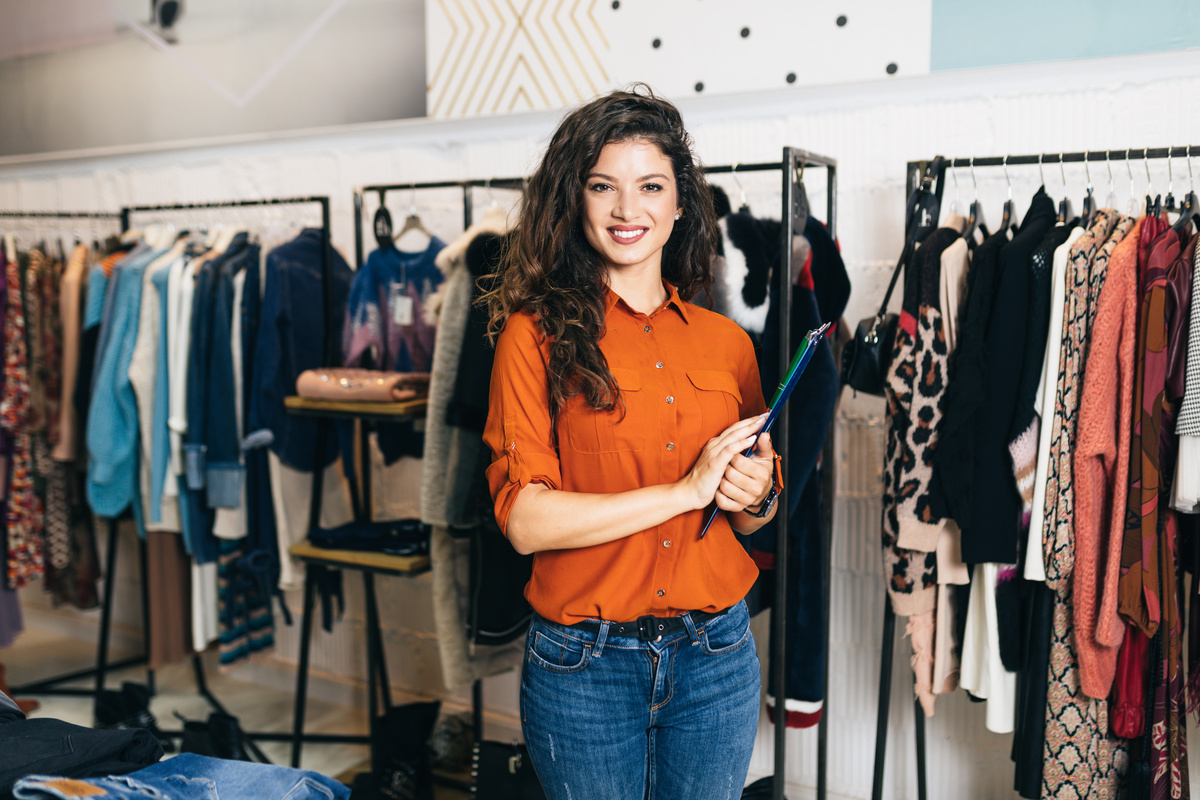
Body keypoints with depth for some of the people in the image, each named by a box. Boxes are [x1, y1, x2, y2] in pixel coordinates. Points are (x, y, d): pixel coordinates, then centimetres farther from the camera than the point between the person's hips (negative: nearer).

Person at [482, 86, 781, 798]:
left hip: (716, 656, 4)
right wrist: (686, 489, -17)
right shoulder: (537, 333, -7)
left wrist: (755, 498, -9)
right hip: (584, 661, -3)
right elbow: (524, 518, -16)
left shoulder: (726, 342, 4)